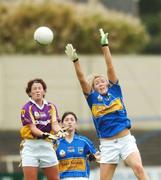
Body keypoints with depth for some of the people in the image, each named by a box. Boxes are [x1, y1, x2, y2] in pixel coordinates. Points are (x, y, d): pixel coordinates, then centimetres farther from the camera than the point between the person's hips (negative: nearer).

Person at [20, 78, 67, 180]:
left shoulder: (51, 107, 9)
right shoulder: (27, 108, -4)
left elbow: (54, 124, -5)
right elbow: (32, 128, -13)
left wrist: (59, 131, -28)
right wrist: (43, 135, -32)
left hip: (47, 145, 4)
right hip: (31, 146, -4)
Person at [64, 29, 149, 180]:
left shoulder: (114, 90, 8)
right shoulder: (92, 98, 7)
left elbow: (110, 67, 0)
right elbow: (82, 79, -5)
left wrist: (105, 45, -5)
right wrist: (75, 60, -17)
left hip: (126, 139, -1)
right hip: (107, 144, 1)